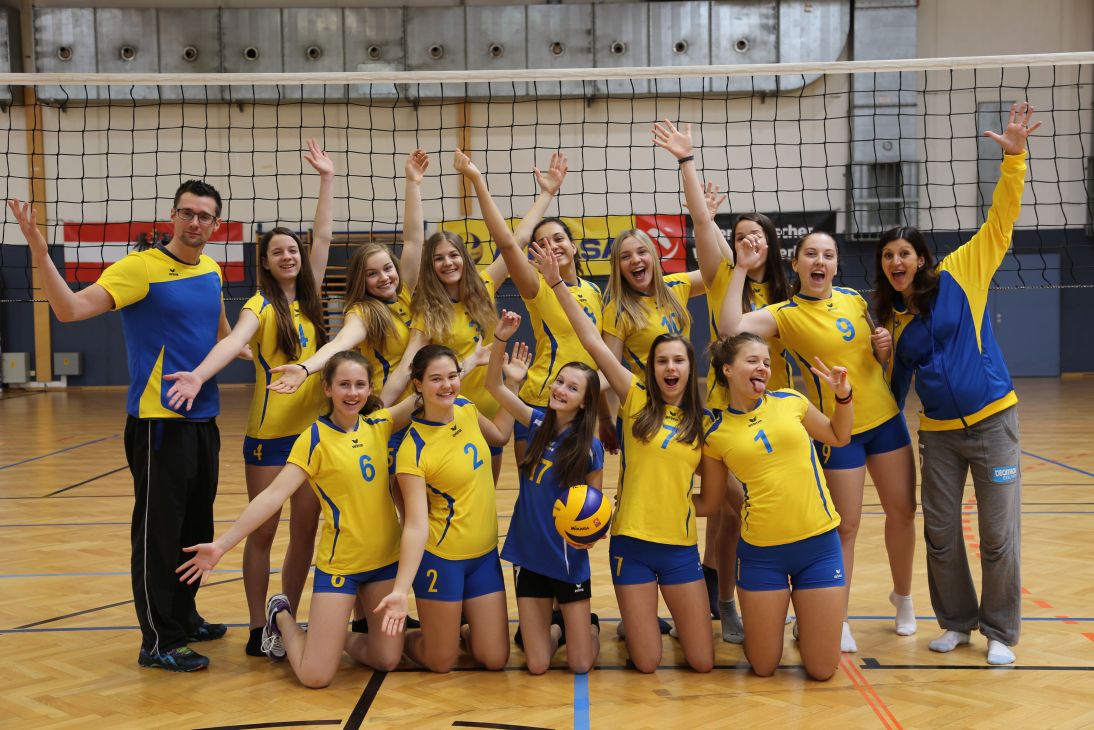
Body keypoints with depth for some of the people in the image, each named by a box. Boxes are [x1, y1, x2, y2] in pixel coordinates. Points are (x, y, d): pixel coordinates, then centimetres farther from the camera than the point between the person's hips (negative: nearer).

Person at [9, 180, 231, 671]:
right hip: (158, 422, -7)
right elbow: (71, 308, -23)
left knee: (195, 528, 16)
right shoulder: (141, 267, -12)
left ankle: (184, 617, 31)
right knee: (159, 531, -2)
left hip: (203, 419, 7)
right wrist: (39, 253, -34)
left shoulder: (211, 271, 8)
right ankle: (158, 642, 7)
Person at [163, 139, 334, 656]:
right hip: (269, 432, -5)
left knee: (305, 530, 7)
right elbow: (235, 340, -24)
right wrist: (198, 375, -42)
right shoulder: (260, 305, -5)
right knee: (262, 531, 3)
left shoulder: (310, 298, 9)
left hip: (314, 428, 5)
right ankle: (258, 627, 13)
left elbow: (323, 236, 9)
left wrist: (327, 178, 11)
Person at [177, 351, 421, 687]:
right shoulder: (315, 438, -13)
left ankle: (329, 634, 32)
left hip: (386, 557, 5)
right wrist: (222, 544, -25)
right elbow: (274, 494, -19)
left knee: (387, 660, 6)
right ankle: (281, 618, 23)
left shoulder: (378, 424, 1)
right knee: (315, 675, -7)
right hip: (339, 562, -5)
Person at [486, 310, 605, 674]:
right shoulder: (538, 423, -2)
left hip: (569, 560, -2)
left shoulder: (590, 447, -11)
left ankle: (590, 625, 36)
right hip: (529, 556, 3)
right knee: (536, 665, 4)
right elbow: (494, 385, -8)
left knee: (581, 665, 3)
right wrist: (500, 338, -21)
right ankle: (556, 627, 36)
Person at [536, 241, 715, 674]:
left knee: (702, 663, 4)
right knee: (646, 663, 1)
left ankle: (671, 620, 34)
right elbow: (593, 342, -10)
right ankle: (639, 627, 33)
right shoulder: (637, 401, -2)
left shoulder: (701, 423, 6)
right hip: (633, 543, -2)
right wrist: (556, 283, -14)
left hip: (681, 546, 2)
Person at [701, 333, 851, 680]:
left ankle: (805, 625, 36)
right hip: (762, 552, -1)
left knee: (822, 670, 5)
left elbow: (839, 436, 18)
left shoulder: (790, 401, 2)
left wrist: (843, 396, 3)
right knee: (763, 667, 8)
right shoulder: (715, 431, -2)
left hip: (819, 543, 1)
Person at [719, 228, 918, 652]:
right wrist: (741, 269, -25)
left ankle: (902, 597, 35)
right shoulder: (784, 314, -10)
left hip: (885, 419, 5)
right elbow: (731, 330, -29)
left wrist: (884, 345, -6)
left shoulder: (854, 300, 3)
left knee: (902, 512, 13)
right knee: (845, 527, 0)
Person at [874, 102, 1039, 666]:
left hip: (991, 422, -4)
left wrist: (1014, 157, -15)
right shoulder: (892, 318, 7)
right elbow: (896, 378, 15)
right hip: (938, 432, 4)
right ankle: (957, 621, 24)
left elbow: (1000, 221, -8)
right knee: (940, 532, 6)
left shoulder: (959, 274, -3)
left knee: (998, 534, -1)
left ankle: (1000, 630, 15)